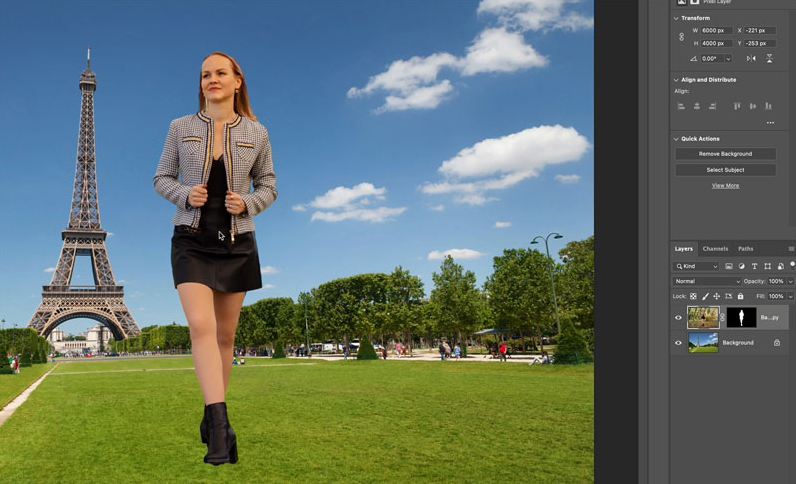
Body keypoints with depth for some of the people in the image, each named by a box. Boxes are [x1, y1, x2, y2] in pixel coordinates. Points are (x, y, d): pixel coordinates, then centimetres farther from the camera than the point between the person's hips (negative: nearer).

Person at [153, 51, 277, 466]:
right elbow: (162, 178, 9)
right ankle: (220, 427, -24)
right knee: (201, 325, -19)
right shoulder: (181, 128, 4)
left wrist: (248, 203, -11)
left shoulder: (256, 133, 4)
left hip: (236, 243, 2)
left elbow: (268, 186, 10)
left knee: (224, 334, 8)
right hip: (191, 240, -1)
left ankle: (211, 414, 25)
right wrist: (184, 194, -11)